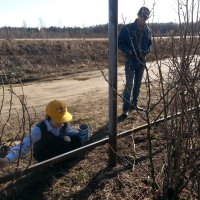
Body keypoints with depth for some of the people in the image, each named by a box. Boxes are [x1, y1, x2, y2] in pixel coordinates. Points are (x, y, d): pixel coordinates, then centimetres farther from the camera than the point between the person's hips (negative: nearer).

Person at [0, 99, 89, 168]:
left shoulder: (64, 125, -16)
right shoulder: (39, 129, -32)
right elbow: (25, 145, -40)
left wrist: (81, 135, -30)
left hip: (58, 149, 4)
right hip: (43, 156, -4)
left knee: (76, 139, -22)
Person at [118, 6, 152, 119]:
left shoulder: (147, 30, 6)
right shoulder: (128, 28, -9)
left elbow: (149, 44, 16)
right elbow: (120, 42, -6)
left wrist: (146, 51, -5)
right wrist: (128, 51, -21)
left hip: (141, 61, 5)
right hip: (130, 61, -5)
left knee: (138, 84, 13)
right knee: (129, 84, -10)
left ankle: (134, 104, 27)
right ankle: (126, 108, -3)